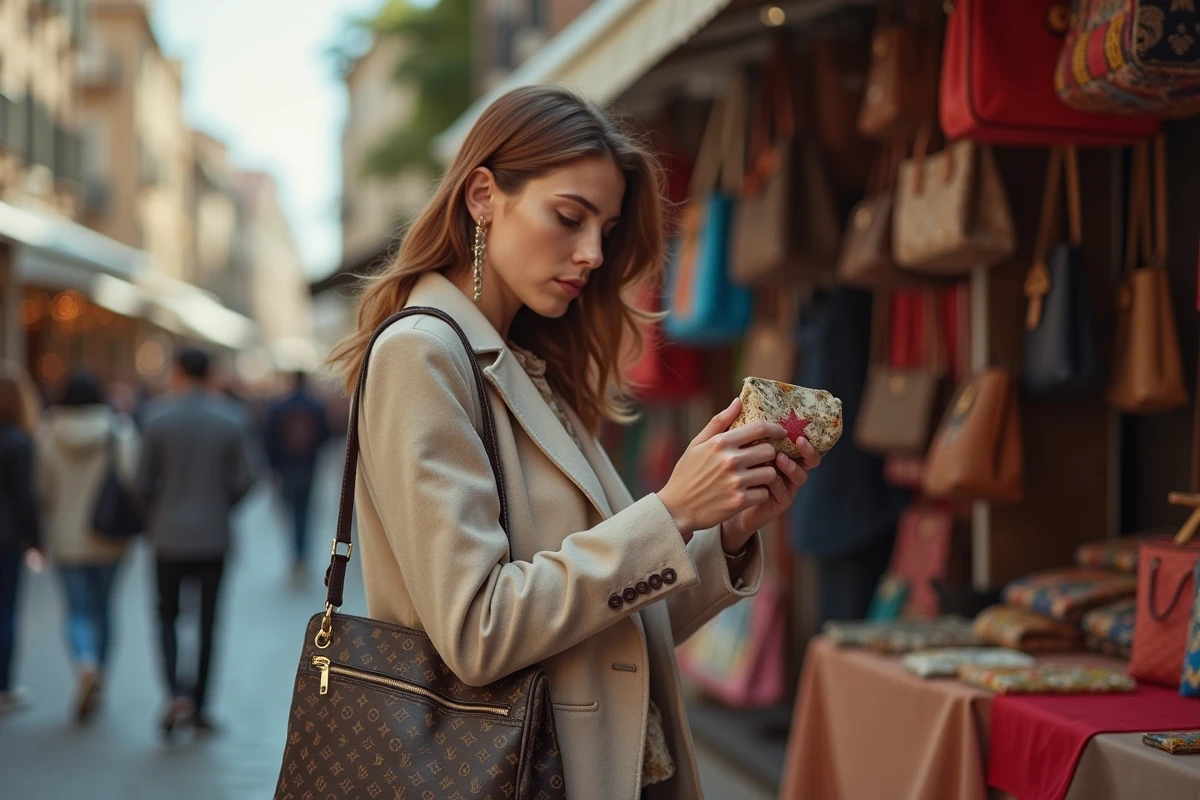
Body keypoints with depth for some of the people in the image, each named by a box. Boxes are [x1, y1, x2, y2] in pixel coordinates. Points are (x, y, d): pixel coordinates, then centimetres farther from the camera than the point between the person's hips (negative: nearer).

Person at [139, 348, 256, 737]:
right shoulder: (231, 417, -3)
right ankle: (199, 707, 13)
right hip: (213, 536, 1)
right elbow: (244, 478, -3)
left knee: (167, 617, 11)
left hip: (169, 535, -1)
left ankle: (177, 692, -11)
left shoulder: (159, 415, -6)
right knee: (207, 621, 10)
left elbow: (145, 478, -4)